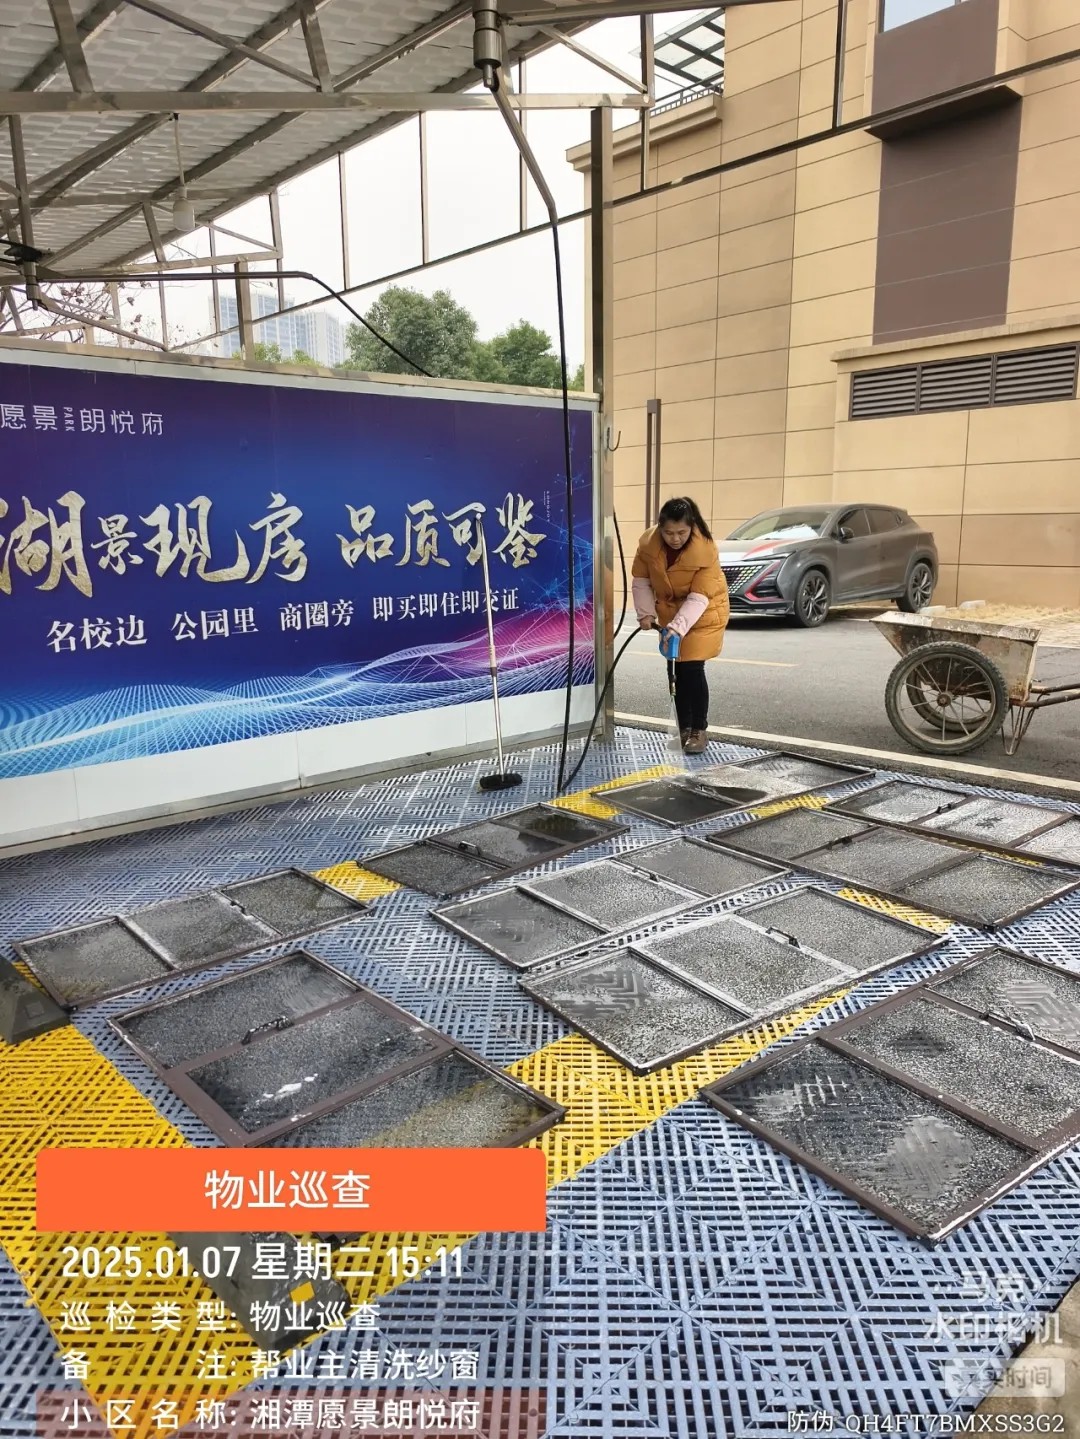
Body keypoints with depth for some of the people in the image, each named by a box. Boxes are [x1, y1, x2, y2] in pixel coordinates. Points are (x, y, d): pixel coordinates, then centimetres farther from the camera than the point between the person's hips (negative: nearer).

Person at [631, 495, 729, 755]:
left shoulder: (706, 549, -30)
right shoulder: (648, 543, -19)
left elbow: (699, 597, -30)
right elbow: (641, 582, -7)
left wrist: (678, 627, -40)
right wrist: (646, 613, -18)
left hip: (703, 614, -4)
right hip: (670, 611, 4)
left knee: (692, 669, -11)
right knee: (675, 670, 6)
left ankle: (700, 730, -1)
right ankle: (684, 728, 17)